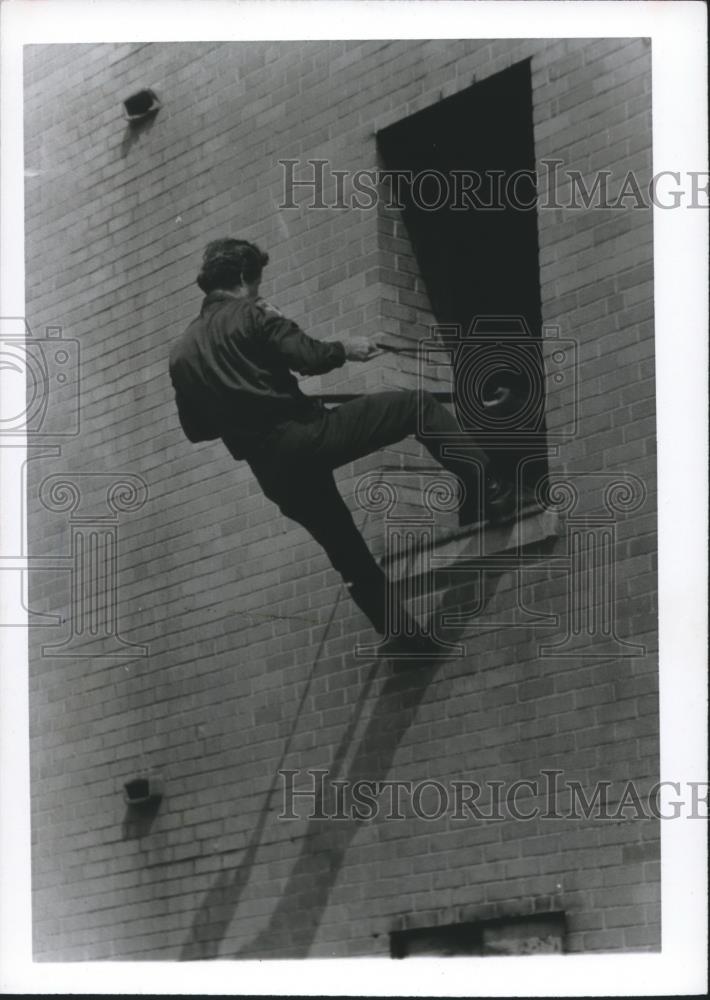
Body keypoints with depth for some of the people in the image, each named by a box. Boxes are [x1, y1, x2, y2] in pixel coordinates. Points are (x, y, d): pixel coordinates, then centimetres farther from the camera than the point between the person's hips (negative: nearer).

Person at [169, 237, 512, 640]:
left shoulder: (181, 353, 17)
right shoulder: (248, 315, -1)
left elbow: (196, 429, 22)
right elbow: (309, 358, -12)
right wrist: (345, 349, 8)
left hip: (274, 472, 6)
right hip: (306, 435, -6)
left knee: (354, 562, 18)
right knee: (419, 405, 4)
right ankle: (485, 489, -8)